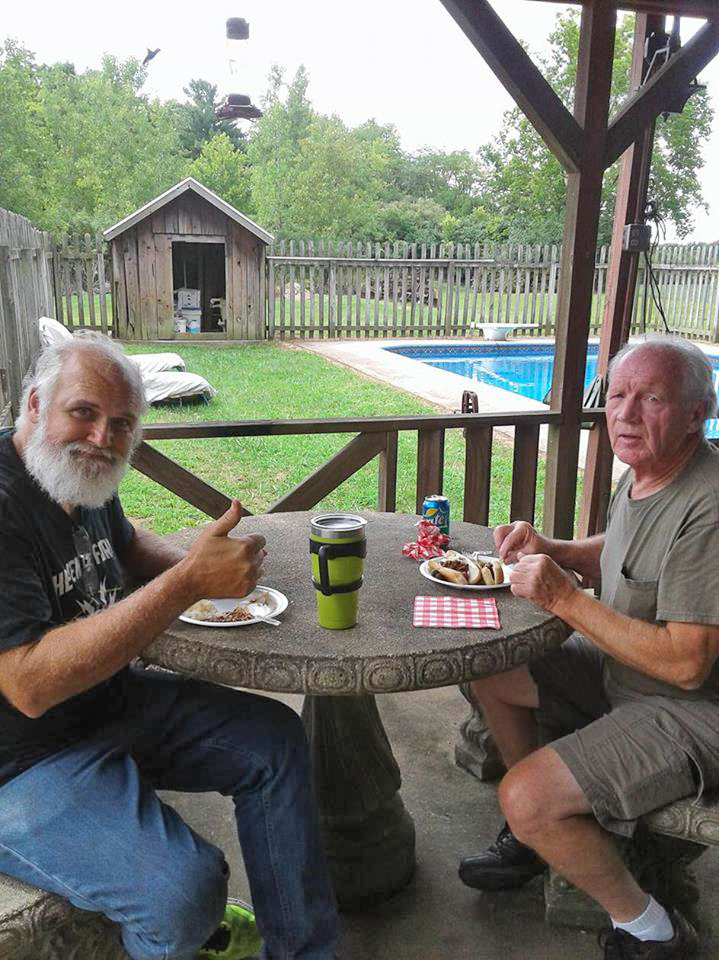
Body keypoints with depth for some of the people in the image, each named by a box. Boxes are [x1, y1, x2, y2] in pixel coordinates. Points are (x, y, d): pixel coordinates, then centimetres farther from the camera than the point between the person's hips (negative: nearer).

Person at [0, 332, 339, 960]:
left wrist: (206, 565, 1)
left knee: (274, 738, 4)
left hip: (108, 695, 9)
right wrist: (188, 583, -34)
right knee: (184, 887, -26)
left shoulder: (84, 474, 1)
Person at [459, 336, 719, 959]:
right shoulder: (643, 473, -1)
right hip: (621, 668, 10)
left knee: (525, 796, -21)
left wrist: (564, 598, -28)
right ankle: (538, 835, 26)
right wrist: (550, 550, -2)